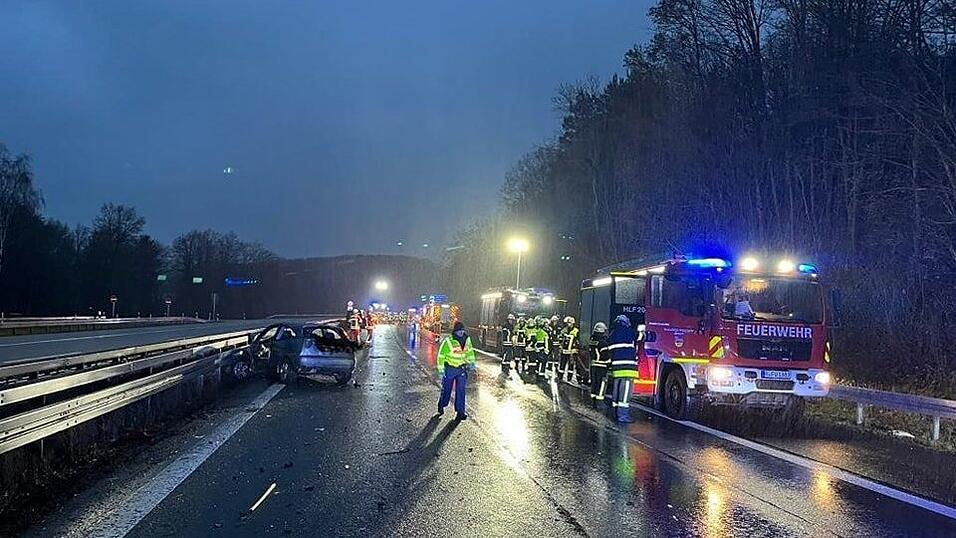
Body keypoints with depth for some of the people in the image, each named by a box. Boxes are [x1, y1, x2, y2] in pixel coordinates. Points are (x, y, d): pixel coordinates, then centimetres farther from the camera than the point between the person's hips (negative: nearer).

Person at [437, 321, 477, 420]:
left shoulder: (467, 339, -2)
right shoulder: (448, 341, -18)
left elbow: (470, 351, 18)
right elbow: (441, 355, -12)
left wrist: (471, 362, 11)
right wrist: (441, 369, -13)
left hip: (461, 368, 3)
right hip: (449, 369, -3)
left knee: (461, 390, 0)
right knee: (446, 389, 9)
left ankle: (460, 411, 5)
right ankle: (441, 406, 33)